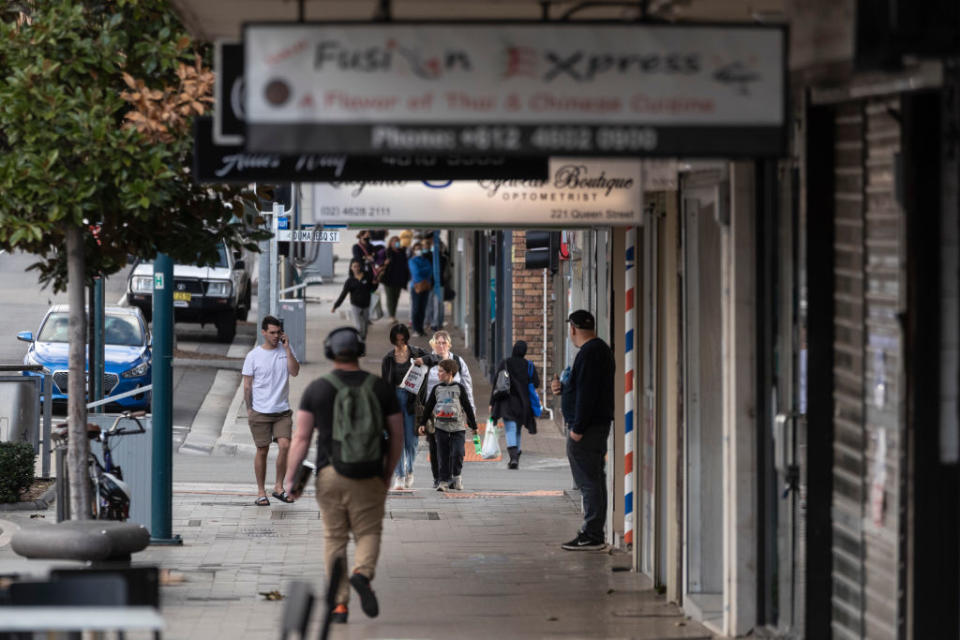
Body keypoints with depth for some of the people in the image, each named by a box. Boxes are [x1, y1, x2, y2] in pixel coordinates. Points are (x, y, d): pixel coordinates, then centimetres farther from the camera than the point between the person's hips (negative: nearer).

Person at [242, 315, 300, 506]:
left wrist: (287, 348, -14)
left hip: (282, 411, 2)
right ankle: (261, 492, 14)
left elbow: (294, 372, -9)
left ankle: (279, 487, 4)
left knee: (284, 446, -12)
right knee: (262, 451, 3)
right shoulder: (253, 356, -2)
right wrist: (249, 409, -2)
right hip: (260, 412, -2)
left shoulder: (286, 351, 5)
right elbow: (247, 385, 2)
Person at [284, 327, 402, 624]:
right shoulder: (380, 388, 3)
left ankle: (339, 604, 4)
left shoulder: (316, 389, 0)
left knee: (334, 538, 9)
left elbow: (302, 437, -4)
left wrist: (289, 479, -1)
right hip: (368, 477, 0)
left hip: (329, 475, 0)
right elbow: (397, 435, 6)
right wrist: (388, 474, 19)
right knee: (368, 533, 10)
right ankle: (362, 574, -21)